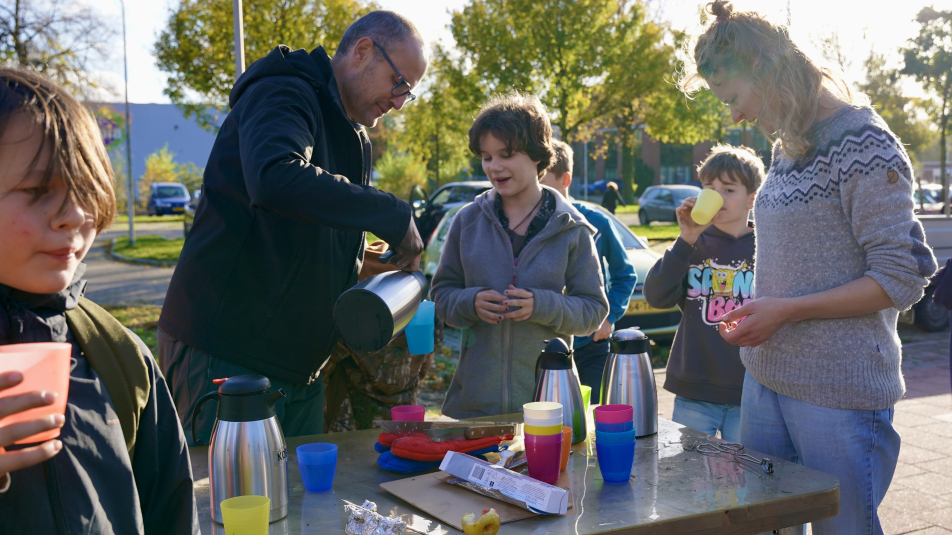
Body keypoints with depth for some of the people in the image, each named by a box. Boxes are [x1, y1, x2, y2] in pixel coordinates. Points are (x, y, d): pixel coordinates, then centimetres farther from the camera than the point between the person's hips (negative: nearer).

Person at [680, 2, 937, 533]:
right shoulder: (788, 149, 13)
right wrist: (755, 307, 5)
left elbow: (901, 280, -15)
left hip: (839, 392, -8)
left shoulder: (863, 143, -12)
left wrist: (787, 310, -17)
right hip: (766, 378, 8)